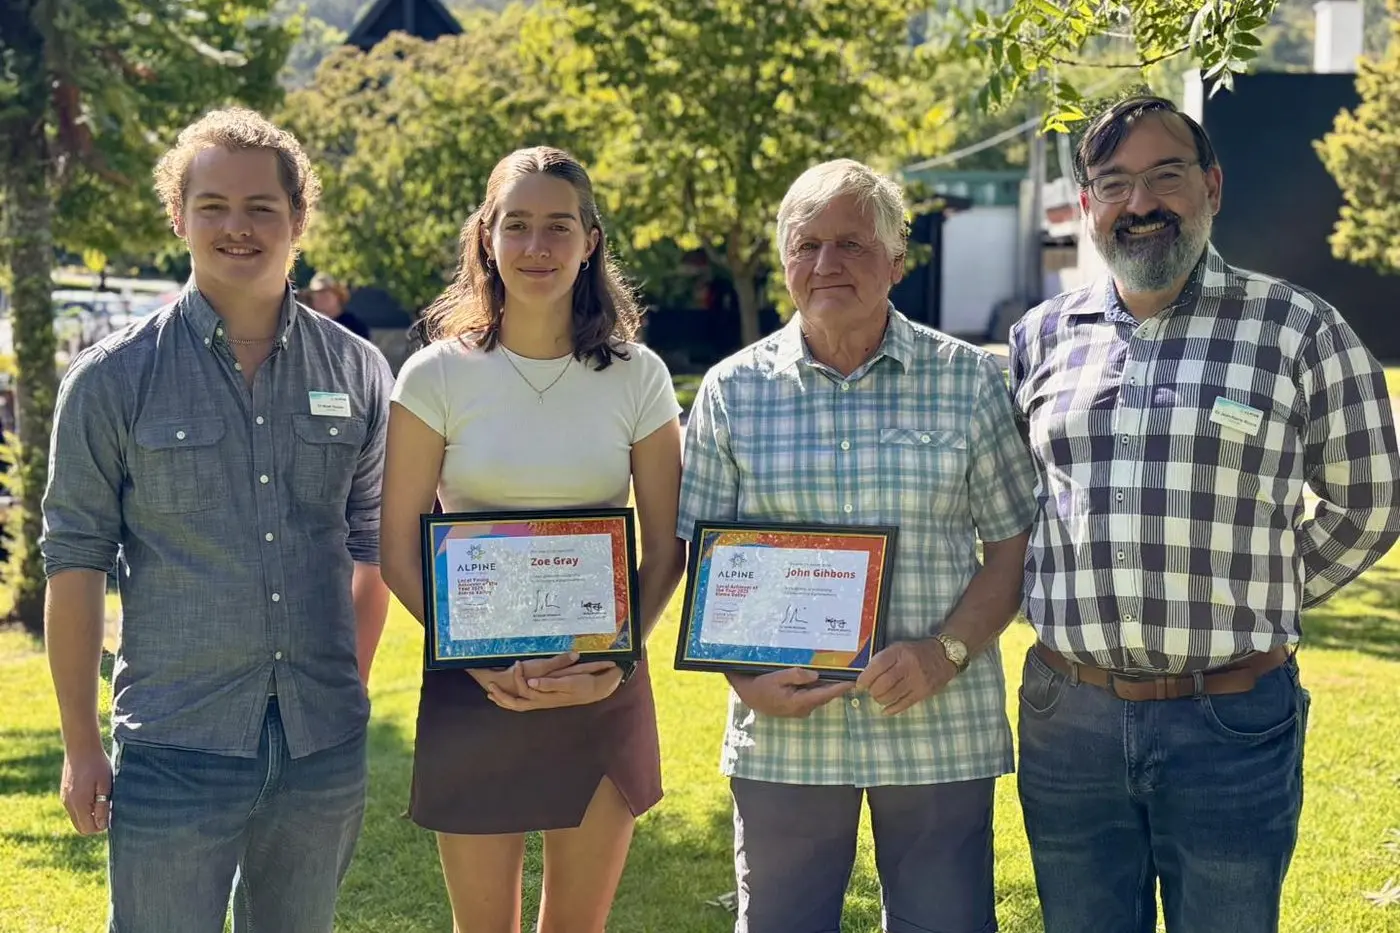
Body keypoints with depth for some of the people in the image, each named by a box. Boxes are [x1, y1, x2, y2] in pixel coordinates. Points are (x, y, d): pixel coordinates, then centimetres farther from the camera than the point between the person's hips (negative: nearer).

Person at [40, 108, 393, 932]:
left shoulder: (358, 372, 4)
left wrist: (351, 690, 10)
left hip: (325, 748, 3)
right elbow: (76, 562, -3)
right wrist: (81, 745, -4)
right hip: (174, 749, -3)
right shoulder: (114, 379, -4)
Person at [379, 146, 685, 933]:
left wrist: (620, 659, -12)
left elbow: (668, 548, 3)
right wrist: (482, 661, -15)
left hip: (604, 691, 1)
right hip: (473, 691, -1)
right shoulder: (438, 375, -4)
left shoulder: (637, 376, -1)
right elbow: (399, 550, -3)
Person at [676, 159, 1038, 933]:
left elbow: (1015, 545, 2)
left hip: (940, 727, 0)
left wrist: (946, 651, -13)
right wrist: (745, 676, -10)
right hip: (782, 731, 1)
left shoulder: (970, 382, 1)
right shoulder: (732, 390, 3)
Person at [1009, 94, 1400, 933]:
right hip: (1067, 715, 3)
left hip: (1231, 726, -3)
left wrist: (1254, 604, 6)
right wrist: (1076, 604, 12)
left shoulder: (1298, 328, -3)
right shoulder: (1041, 338, 7)